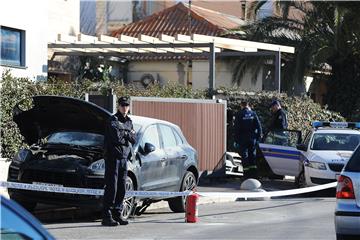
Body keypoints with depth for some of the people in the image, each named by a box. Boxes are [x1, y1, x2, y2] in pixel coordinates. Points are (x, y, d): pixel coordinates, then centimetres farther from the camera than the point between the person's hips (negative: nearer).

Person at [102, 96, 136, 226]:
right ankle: (107, 216, -9)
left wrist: (124, 135, -6)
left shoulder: (129, 122, 17)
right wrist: (128, 135, -2)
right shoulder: (113, 121, -6)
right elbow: (117, 137, -18)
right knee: (111, 187, -9)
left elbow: (133, 140, 10)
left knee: (121, 188, 7)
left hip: (124, 157, 7)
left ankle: (117, 214, 13)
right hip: (113, 156, -7)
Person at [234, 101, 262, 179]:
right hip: (252, 139, 3)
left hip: (243, 139, -3)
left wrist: (236, 140, -3)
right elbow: (258, 126, 1)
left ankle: (247, 174, -3)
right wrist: (259, 137, 6)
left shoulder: (239, 114, -4)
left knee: (244, 156, 1)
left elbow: (236, 128, -5)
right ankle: (254, 174, 7)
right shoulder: (253, 114, 4)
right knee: (252, 155, 11)